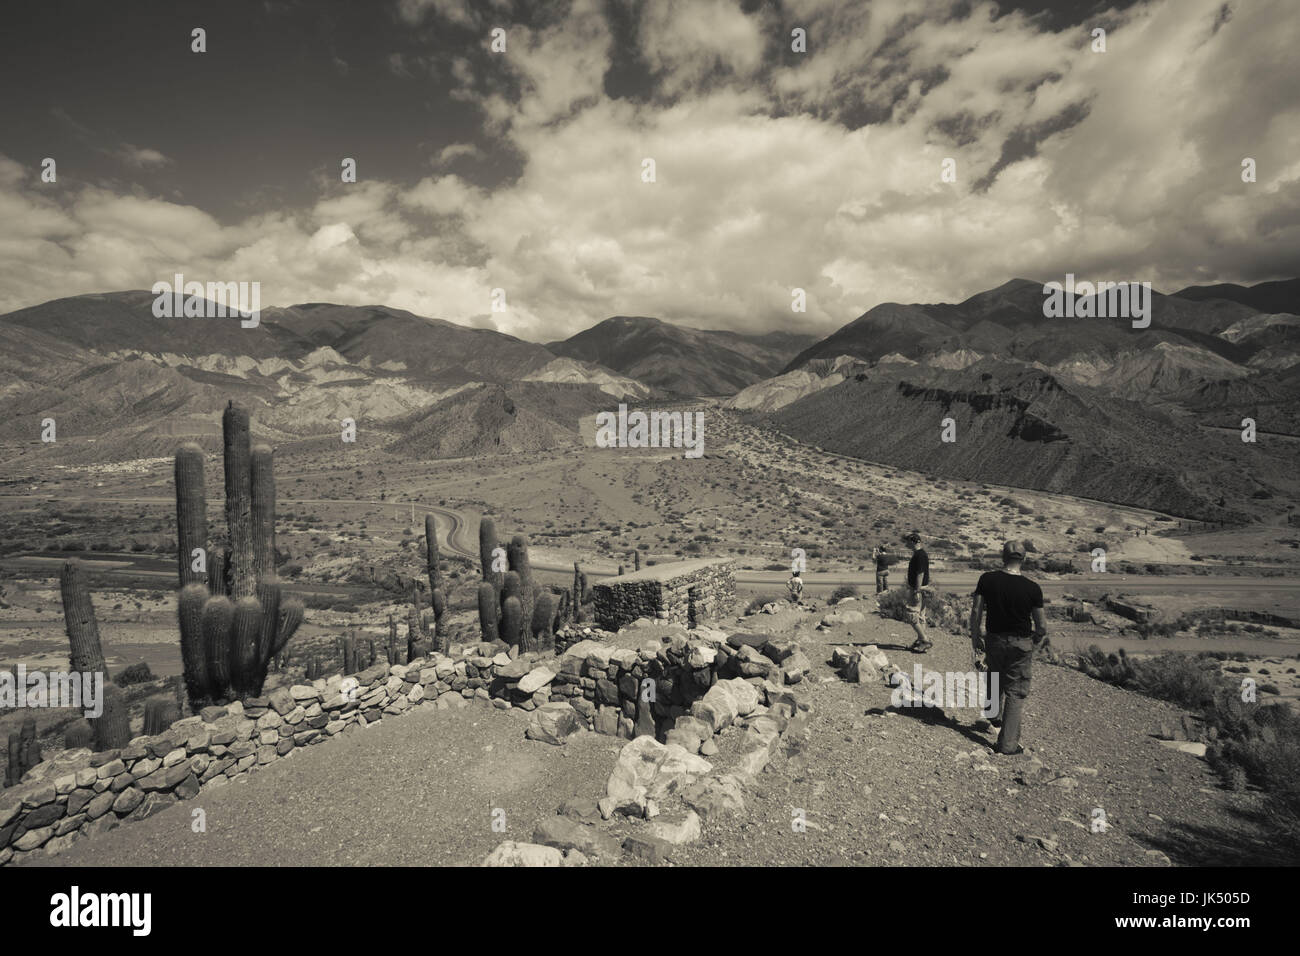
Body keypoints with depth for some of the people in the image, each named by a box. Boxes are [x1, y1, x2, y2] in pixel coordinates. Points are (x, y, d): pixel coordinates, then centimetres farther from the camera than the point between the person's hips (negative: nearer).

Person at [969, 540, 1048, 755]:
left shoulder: (987, 580, -10)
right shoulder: (1032, 588, -14)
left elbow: (976, 612, -7)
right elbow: (1041, 625, -7)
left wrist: (975, 637, 6)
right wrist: (1038, 637, 15)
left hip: (994, 639, 2)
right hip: (1021, 643, -2)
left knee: (995, 680, 26)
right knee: (1016, 692, 7)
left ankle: (996, 716, 49)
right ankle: (1008, 743, 8)